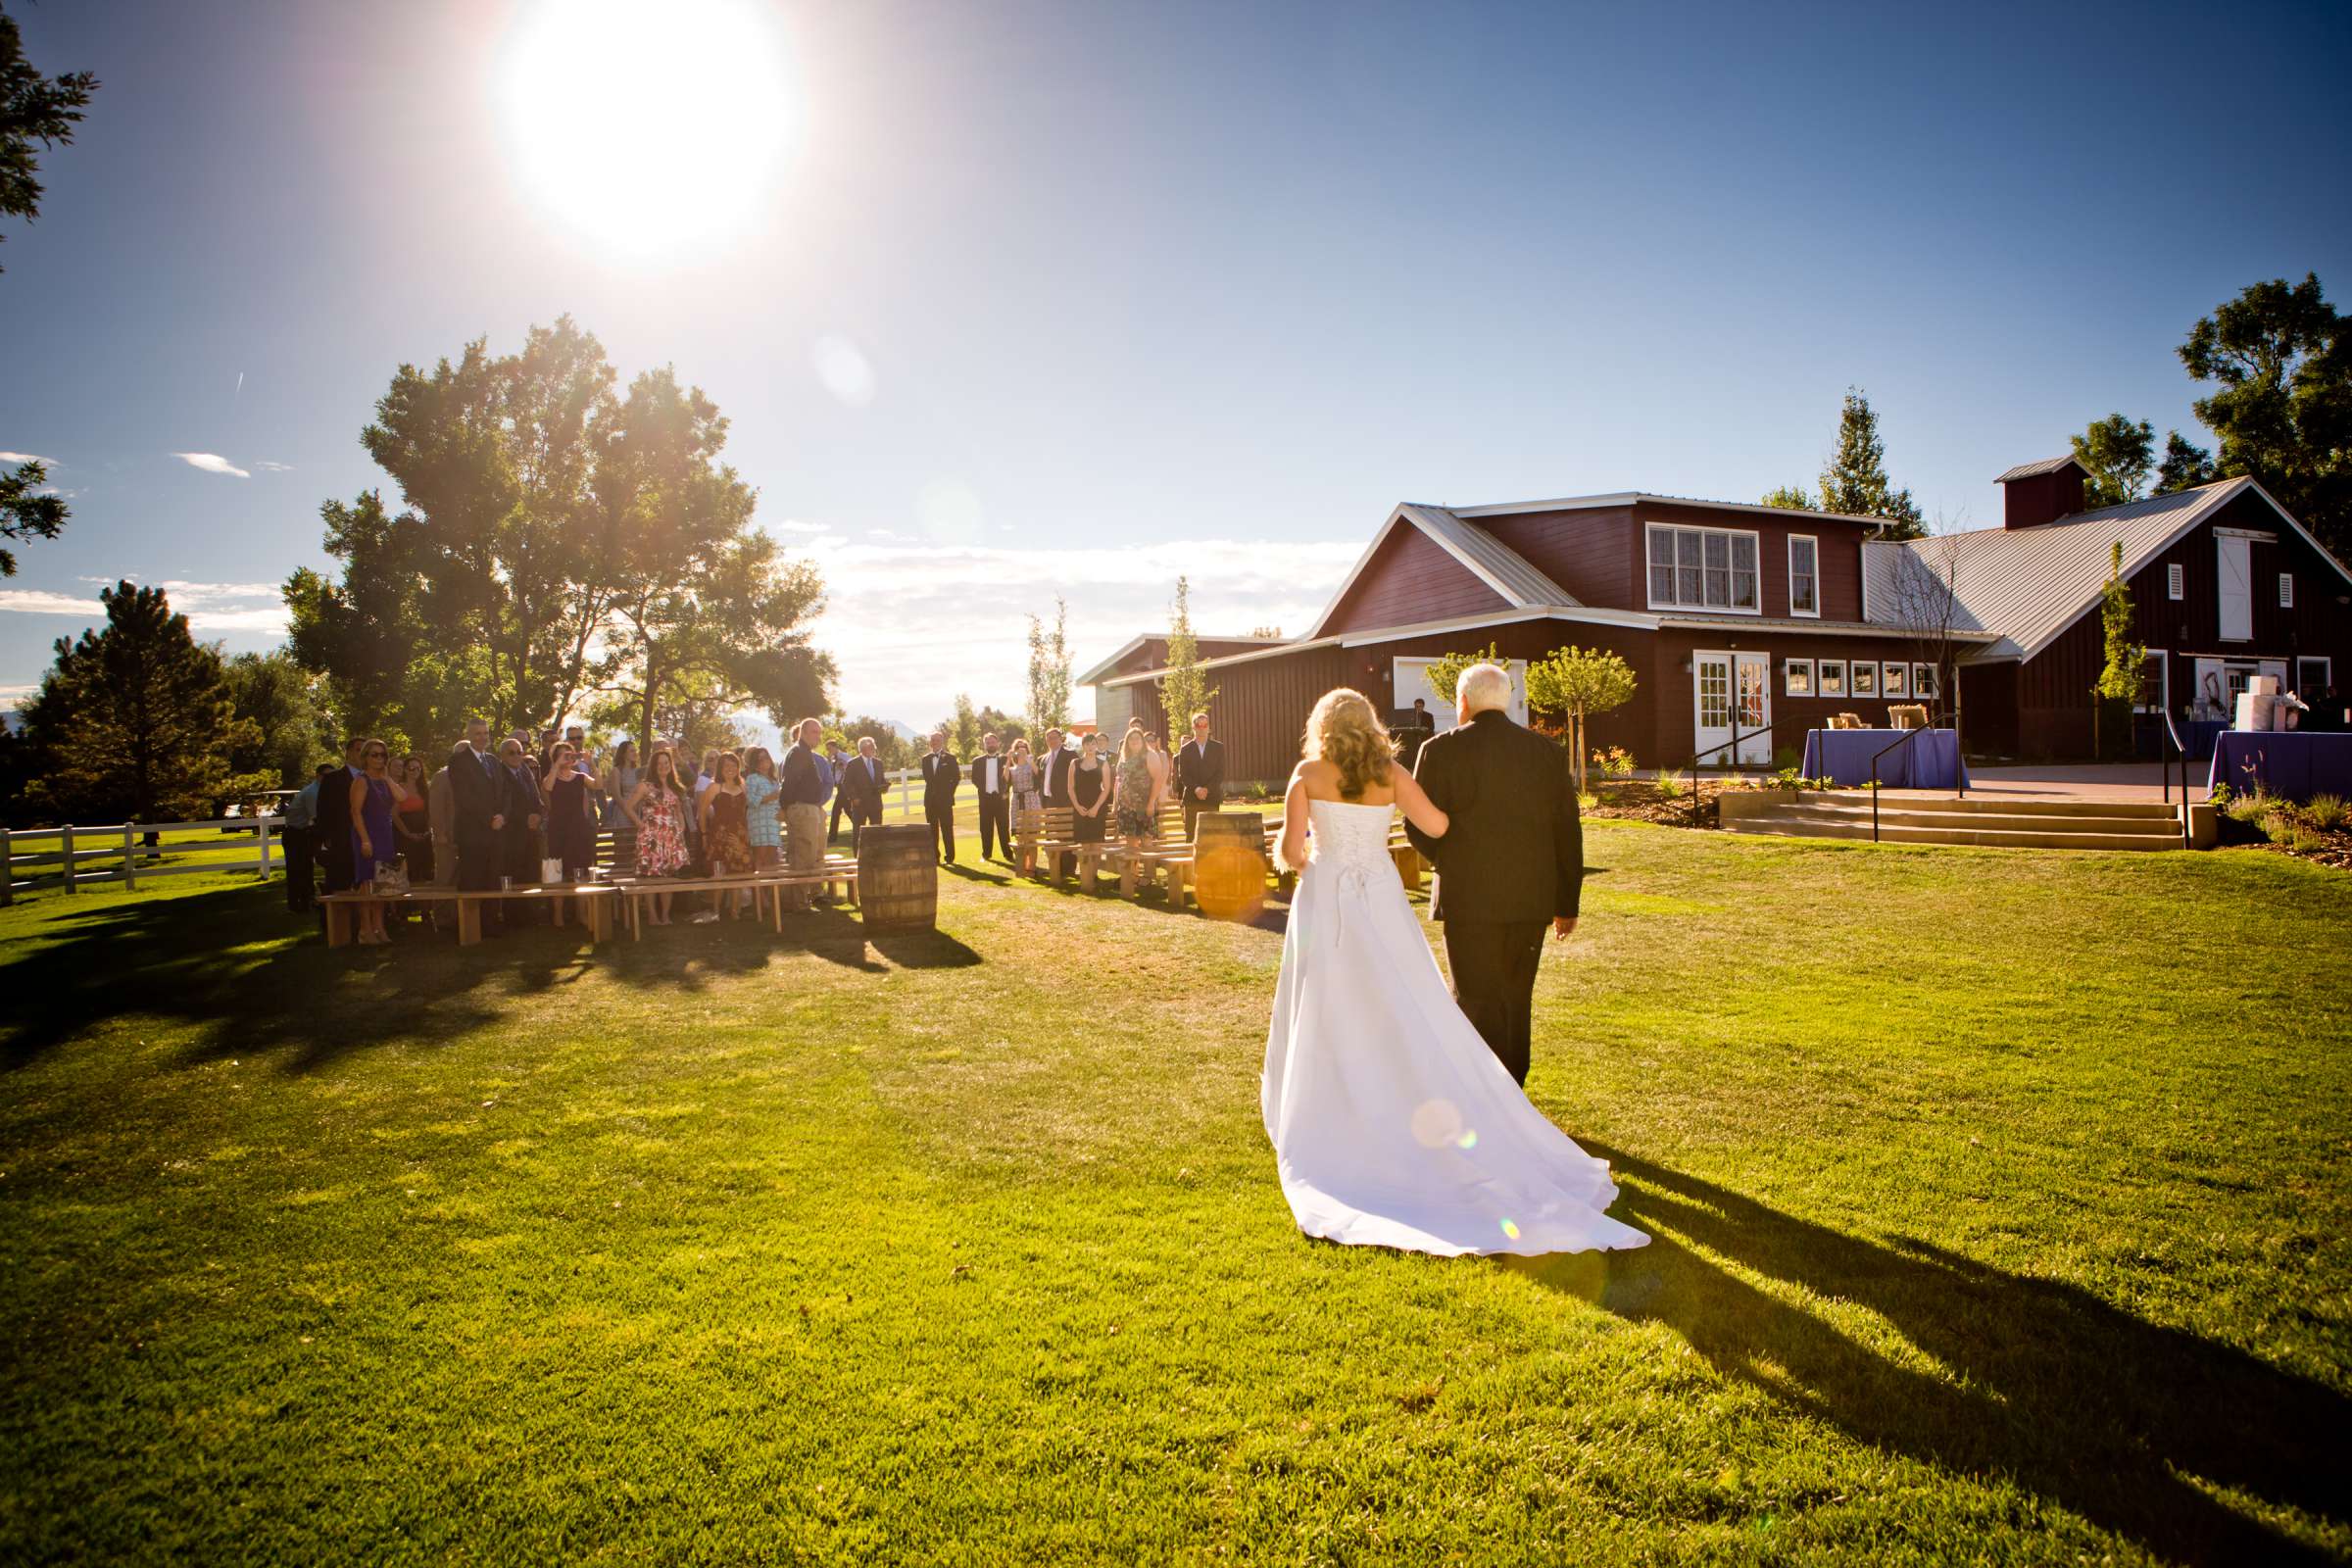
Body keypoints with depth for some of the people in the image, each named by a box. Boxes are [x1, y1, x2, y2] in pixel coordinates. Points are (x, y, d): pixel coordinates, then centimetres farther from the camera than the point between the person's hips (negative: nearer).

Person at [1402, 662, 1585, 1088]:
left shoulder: (1442, 750, -7)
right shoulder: (1547, 751, 5)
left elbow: (1419, 825, -4)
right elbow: (1567, 830, 6)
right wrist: (1567, 902, 14)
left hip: (1470, 898, -4)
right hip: (1531, 897, 4)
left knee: (1479, 1003, 2)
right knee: (1515, 1001, 16)